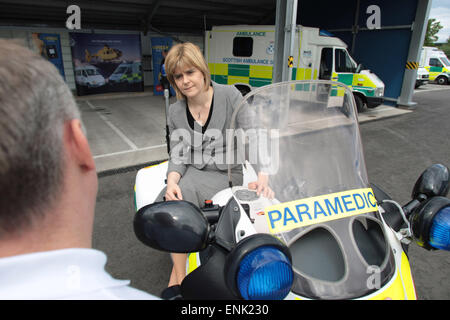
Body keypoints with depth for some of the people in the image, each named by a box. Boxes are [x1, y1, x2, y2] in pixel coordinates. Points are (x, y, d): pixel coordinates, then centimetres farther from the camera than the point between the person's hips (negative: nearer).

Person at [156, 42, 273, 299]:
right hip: (196, 172, 3)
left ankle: (177, 275, -6)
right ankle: (180, 278, -8)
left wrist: (263, 177, -27)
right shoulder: (176, 112, 8)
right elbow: (177, 155, 4)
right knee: (172, 202, -27)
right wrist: (172, 181, -19)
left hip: (229, 172, -3)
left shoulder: (230, 96, -4)